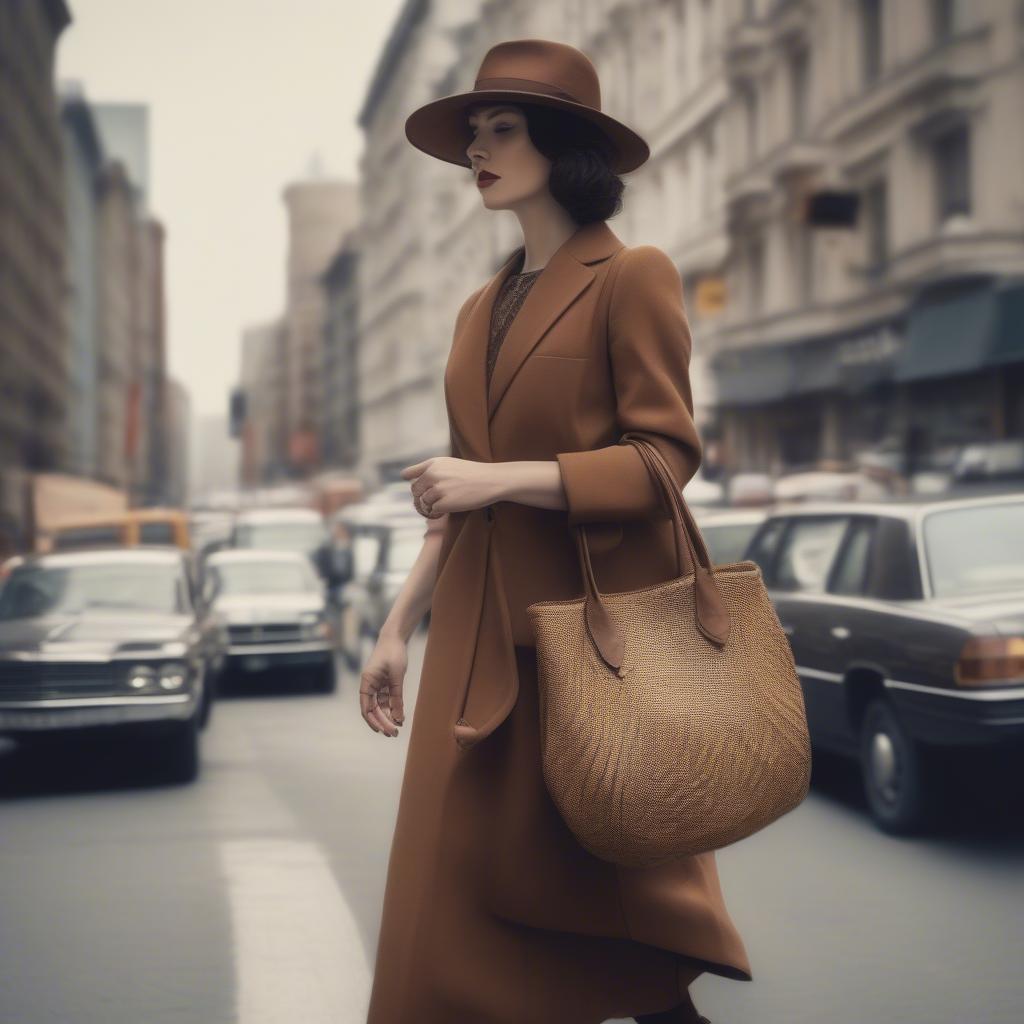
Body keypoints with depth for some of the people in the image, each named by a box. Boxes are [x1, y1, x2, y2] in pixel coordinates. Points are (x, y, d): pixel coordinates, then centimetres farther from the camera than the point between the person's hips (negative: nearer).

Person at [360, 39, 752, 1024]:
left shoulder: (631, 278, -4)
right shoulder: (482, 308, 17)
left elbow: (664, 458, -12)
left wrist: (501, 478, -17)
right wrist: (398, 625, 13)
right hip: (480, 640, 7)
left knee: (609, 896, 3)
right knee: (456, 898, 4)